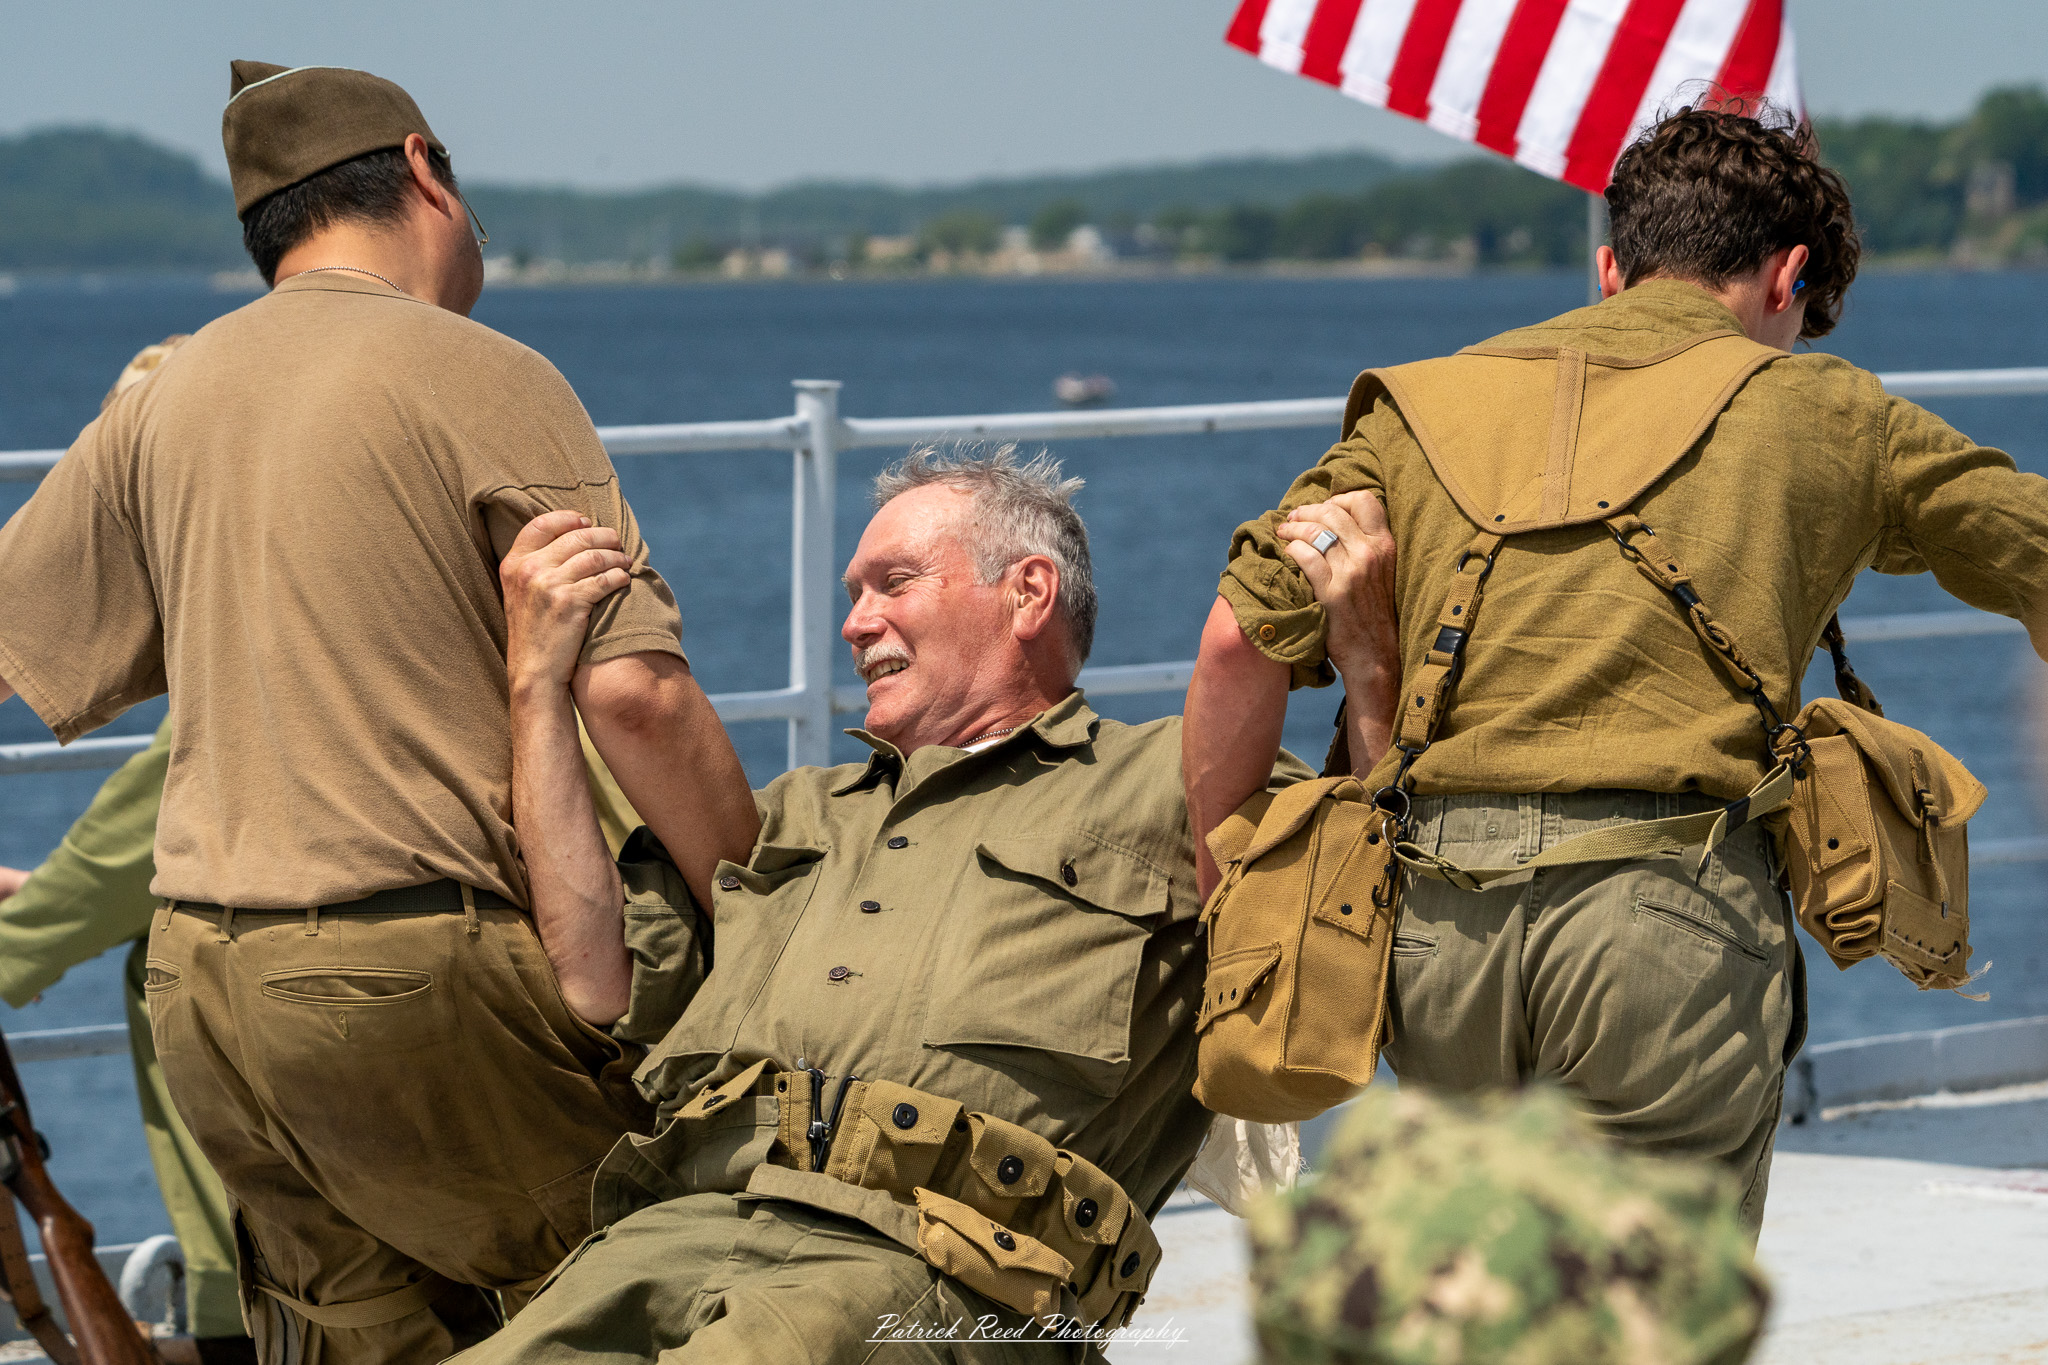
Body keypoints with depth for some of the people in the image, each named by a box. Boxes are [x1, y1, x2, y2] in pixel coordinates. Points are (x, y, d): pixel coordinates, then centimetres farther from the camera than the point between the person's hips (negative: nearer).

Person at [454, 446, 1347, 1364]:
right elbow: (599, 976, 23)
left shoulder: (1163, 780, 21)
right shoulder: (799, 812, 37)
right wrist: (538, 678, 25)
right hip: (676, 1228, 5)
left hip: (919, 1264, -5)